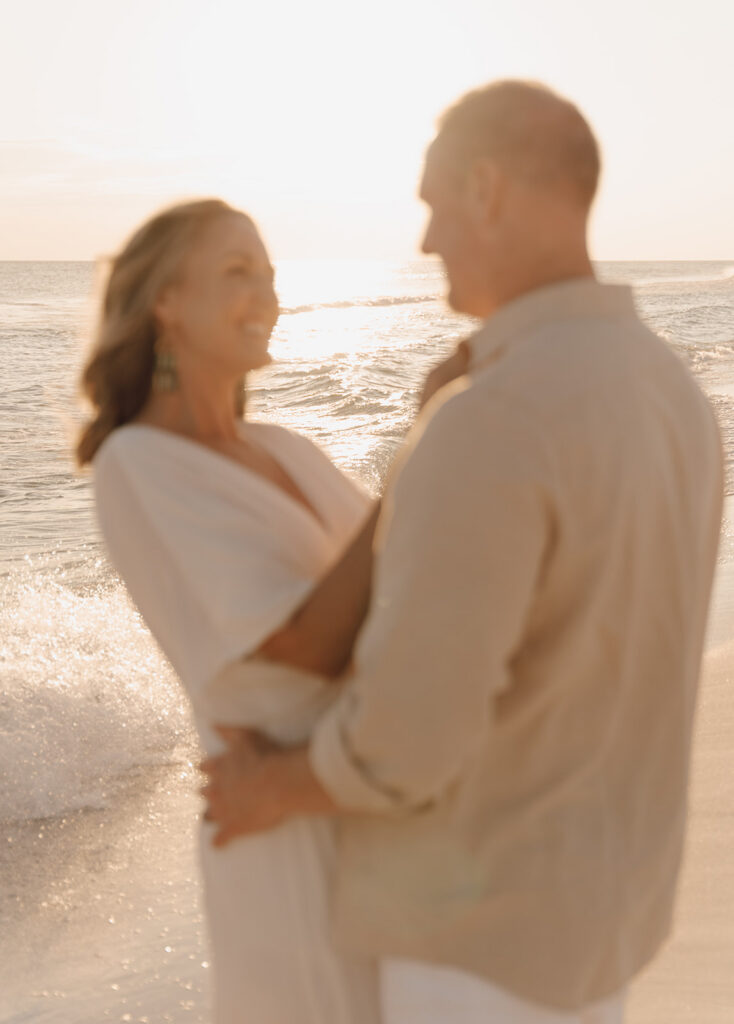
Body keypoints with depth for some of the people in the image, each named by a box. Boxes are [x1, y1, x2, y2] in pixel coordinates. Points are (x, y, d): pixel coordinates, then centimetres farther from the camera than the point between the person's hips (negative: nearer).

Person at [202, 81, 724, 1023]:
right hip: (586, 878, 9)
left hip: (489, 913, -9)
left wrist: (270, 790, -8)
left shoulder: (489, 428, -32)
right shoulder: (669, 399, 1)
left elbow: (404, 741, -31)